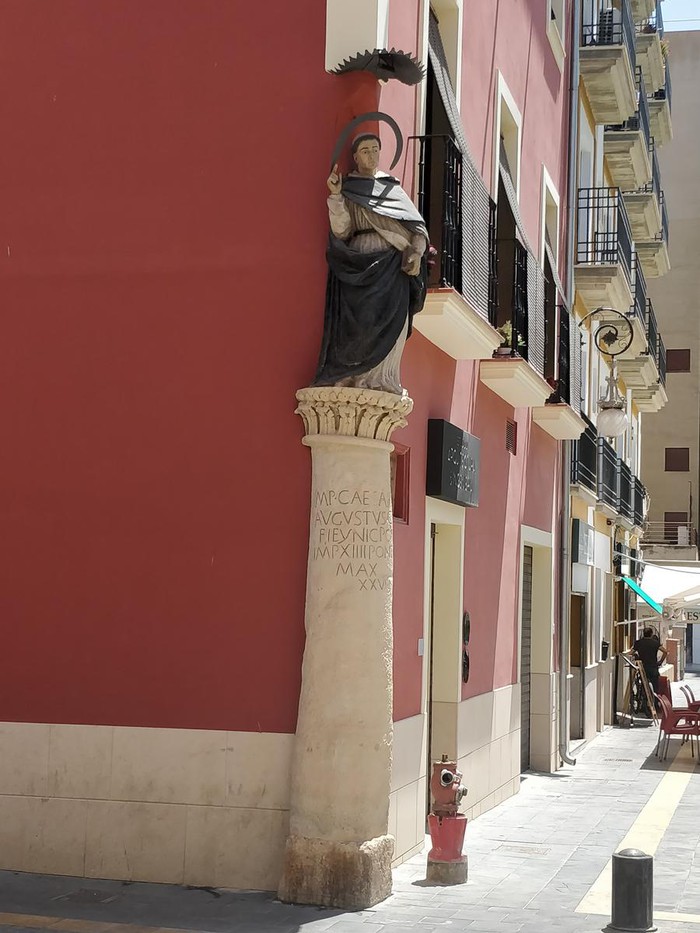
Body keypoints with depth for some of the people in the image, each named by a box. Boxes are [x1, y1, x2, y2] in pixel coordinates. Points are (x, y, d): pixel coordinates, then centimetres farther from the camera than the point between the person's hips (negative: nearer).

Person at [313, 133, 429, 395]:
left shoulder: (393, 189, 18)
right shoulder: (347, 190, 12)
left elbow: (418, 226, 11)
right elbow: (341, 231, -2)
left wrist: (416, 252, -8)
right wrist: (335, 195, -12)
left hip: (392, 267, 2)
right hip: (358, 267, -2)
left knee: (388, 326, -8)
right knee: (359, 324, -13)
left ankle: (382, 382, -10)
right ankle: (356, 380, -12)